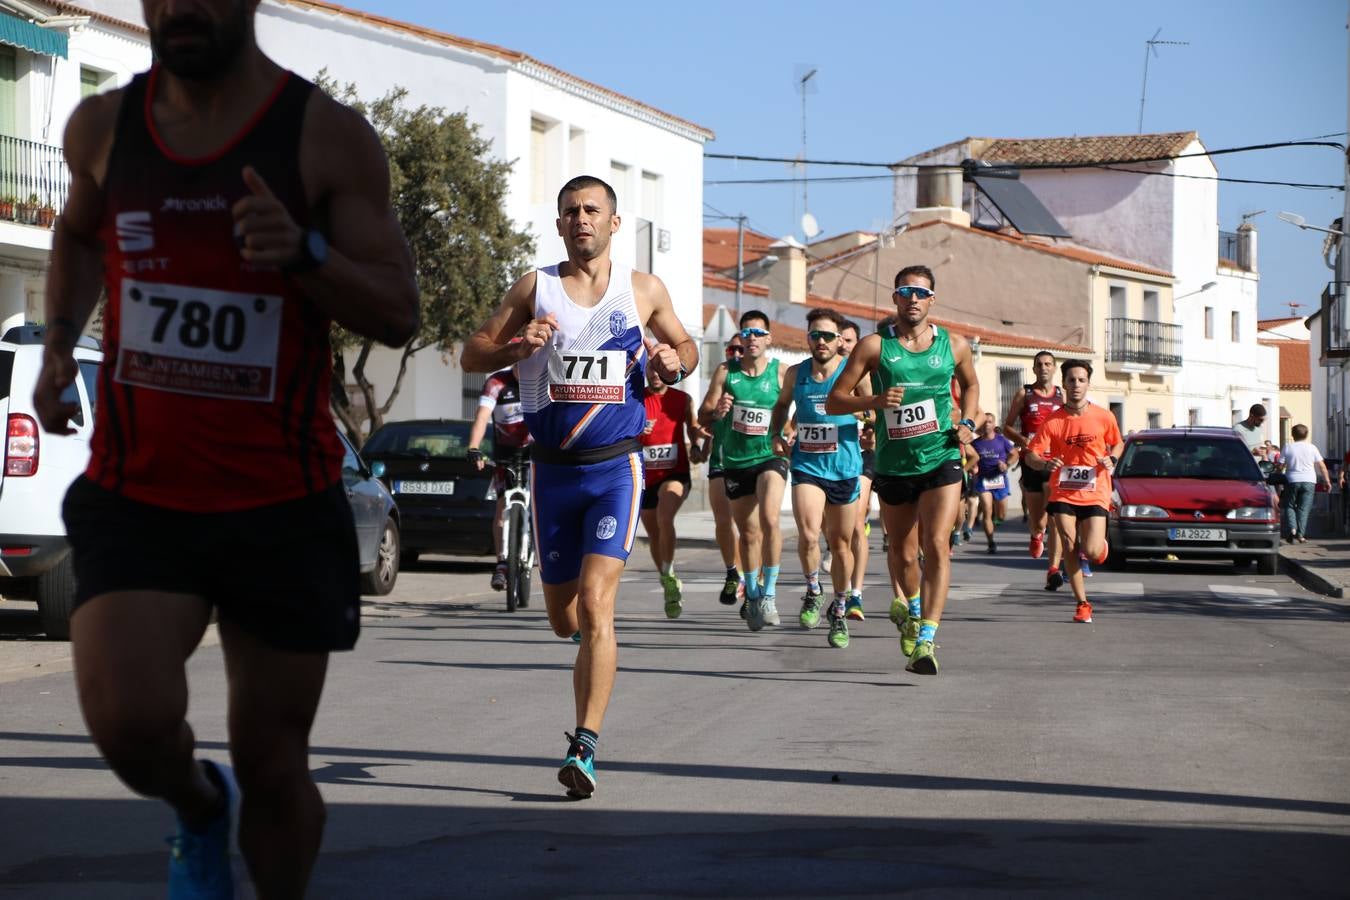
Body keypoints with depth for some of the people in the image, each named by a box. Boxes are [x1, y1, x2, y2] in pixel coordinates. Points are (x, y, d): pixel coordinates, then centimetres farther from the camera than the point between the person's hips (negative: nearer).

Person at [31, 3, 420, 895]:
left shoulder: (329, 136, -7)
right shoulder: (103, 127, 3)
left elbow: (399, 314, -8)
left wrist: (304, 251, -26)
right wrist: (57, 347, 10)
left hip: (285, 507, -1)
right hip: (136, 496, 1)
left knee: (273, 767, 6)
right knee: (129, 723, -20)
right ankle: (200, 807, 15)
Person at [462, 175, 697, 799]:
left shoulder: (644, 291, 5)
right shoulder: (535, 288, 4)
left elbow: (685, 346, 20)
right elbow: (471, 355, 4)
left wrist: (674, 363, -4)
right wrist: (518, 347, -16)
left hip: (617, 467, -2)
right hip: (553, 469, 2)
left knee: (594, 605, -18)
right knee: (564, 620, 9)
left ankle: (584, 747, -19)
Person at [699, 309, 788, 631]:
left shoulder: (781, 373, -4)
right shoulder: (726, 372, 1)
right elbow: (702, 415, 2)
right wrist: (716, 412, -21)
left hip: (771, 456, -3)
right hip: (735, 460, 3)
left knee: (769, 518, -25)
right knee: (748, 532, 11)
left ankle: (769, 593, -19)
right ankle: (752, 594, 29)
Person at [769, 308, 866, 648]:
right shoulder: (795, 374, 2)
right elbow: (782, 404, 21)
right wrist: (775, 434, 5)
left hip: (844, 467, -1)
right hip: (806, 465, 1)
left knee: (840, 544, 10)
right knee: (808, 535, -22)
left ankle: (839, 611, 30)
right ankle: (813, 592, 5)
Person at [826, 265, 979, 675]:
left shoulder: (954, 346, 3)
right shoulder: (875, 346, -3)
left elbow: (971, 384, 24)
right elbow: (834, 401, -5)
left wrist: (967, 423, 5)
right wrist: (875, 401, -23)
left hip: (941, 461, -1)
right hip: (893, 466, 1)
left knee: (936, 545, -18)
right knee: (902, 554, 15)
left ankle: (925, 641, -23)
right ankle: (912, 609, 46)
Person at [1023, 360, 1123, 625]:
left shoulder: (1104, 418, -2)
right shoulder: (1052, 421, -4)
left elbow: (1117, 444, 16)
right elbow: (1030, 455, -5)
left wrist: (1112, 460, -4)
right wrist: (1045, 464, -26)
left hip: (1095, 494, -1)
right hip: (1063, 493, 1)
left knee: (1091, 552, -11)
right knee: (1069, 548, -7)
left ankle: (1101, 544, 28)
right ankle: (1082, 603, 6)